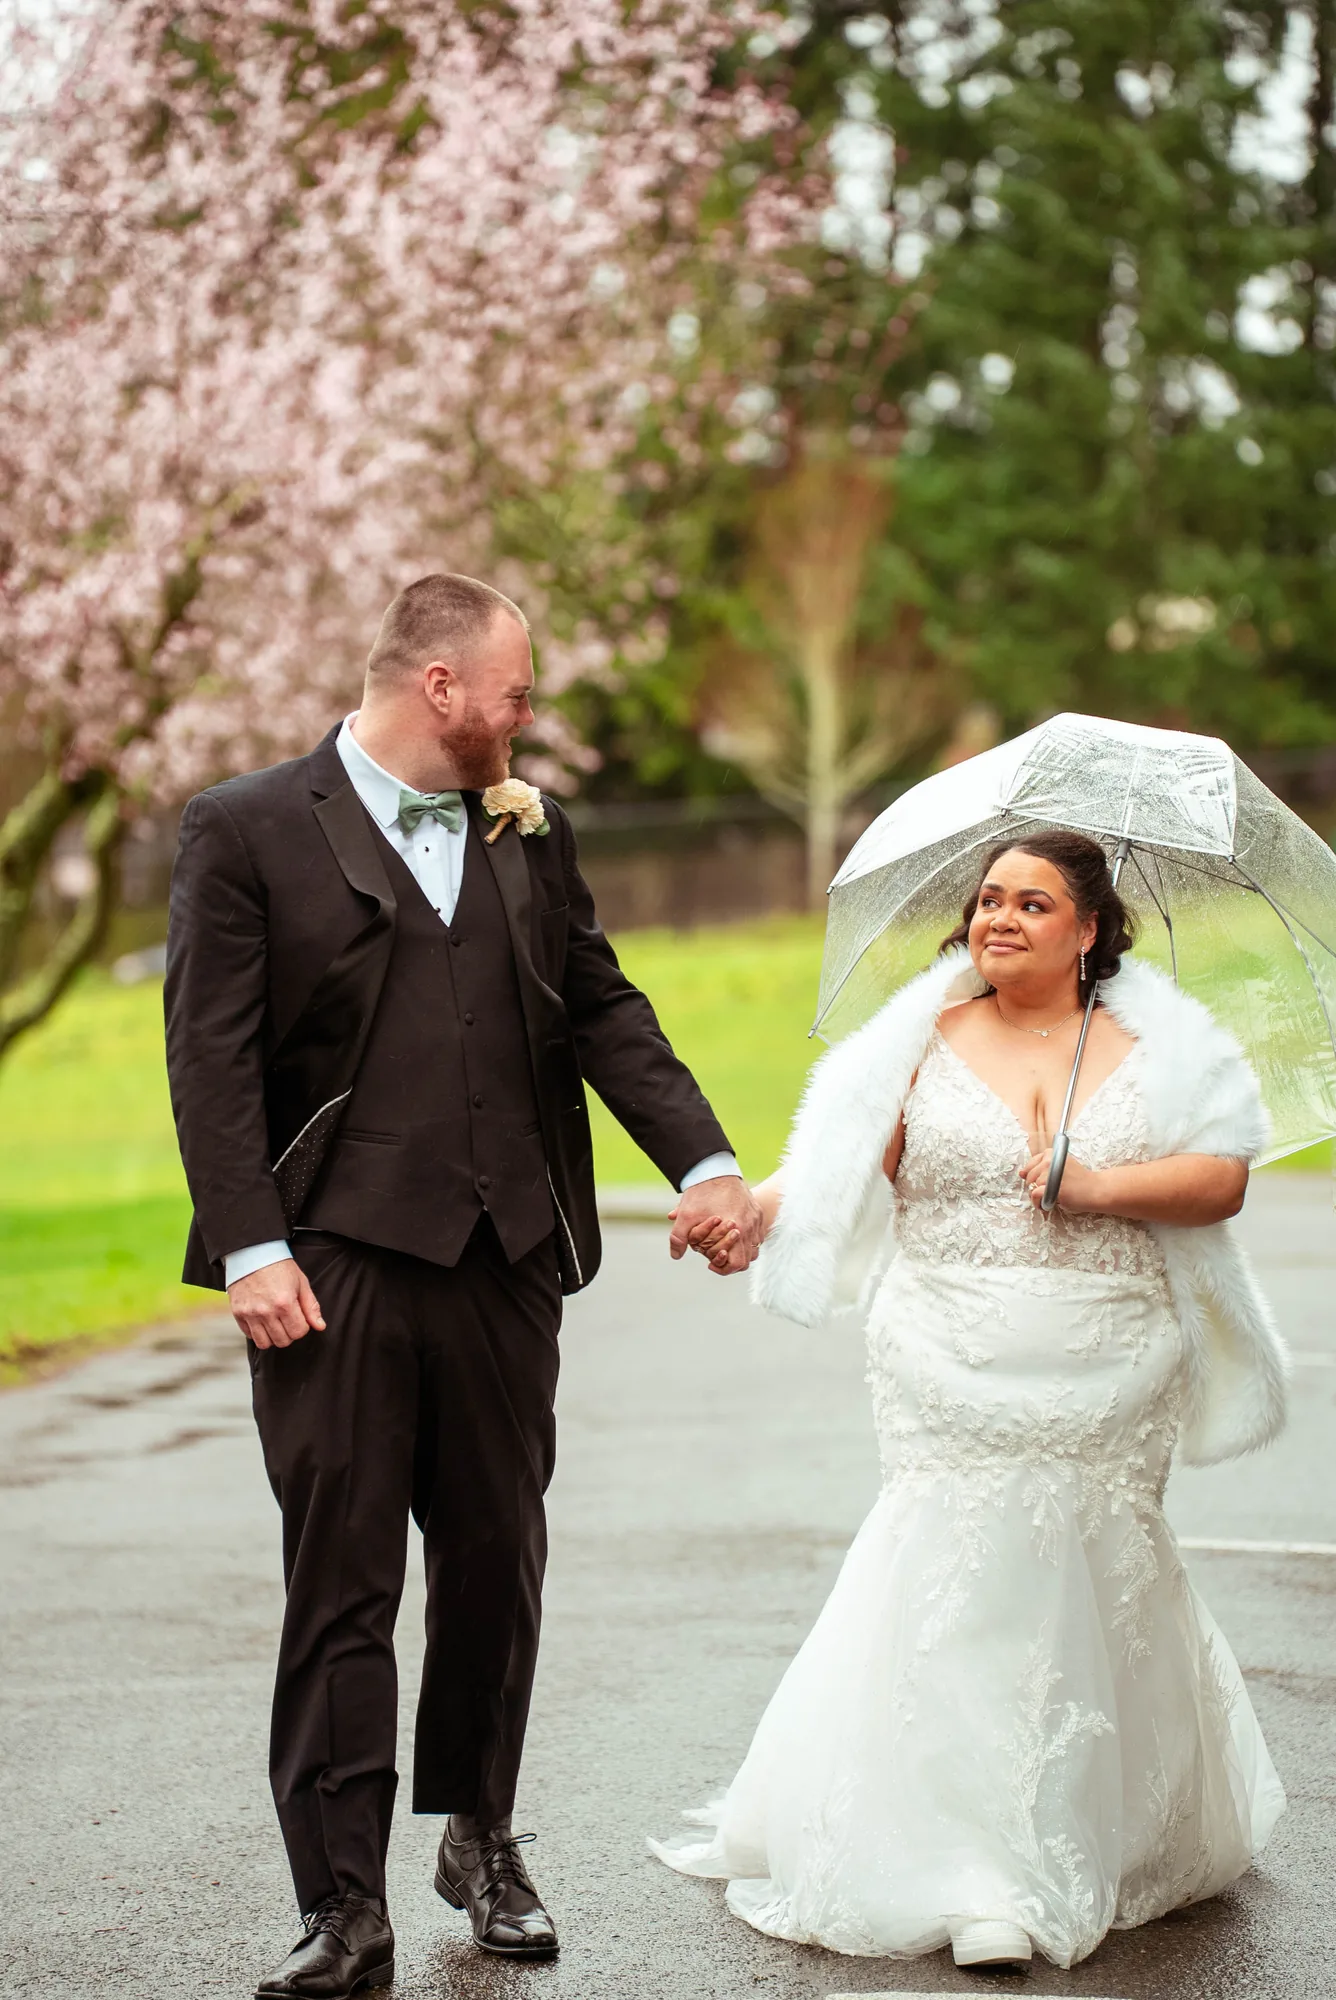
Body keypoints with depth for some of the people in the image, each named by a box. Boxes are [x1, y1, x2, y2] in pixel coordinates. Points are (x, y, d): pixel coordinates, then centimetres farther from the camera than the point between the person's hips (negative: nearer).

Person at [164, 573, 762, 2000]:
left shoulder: (527, 831, 14)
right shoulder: (247, 833, -1)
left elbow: (602, 1009, 13)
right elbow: (213, 1055, -6)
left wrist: (703, 1162, 0)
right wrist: (250, 1248, -15)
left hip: (505, 1260, 5)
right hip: (335, 1266, -4)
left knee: (497, 1562, 12)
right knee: (341, 1583, -2)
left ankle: (480, 1836, 30)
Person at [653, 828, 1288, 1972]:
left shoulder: (1149, 1048, 7)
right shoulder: (929, 1040, 7)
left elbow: (1224, 1178, -1)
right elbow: (842, 1160, -3)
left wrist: (1096, 1187, -13)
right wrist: (752, 1202, -21)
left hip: (1107, 1384, 1)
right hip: (958, 1372, 0)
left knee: (1088, 1594, 4)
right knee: (962, 1580, -8)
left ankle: (1106, 1850, 23)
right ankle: (978, 1877, -3)